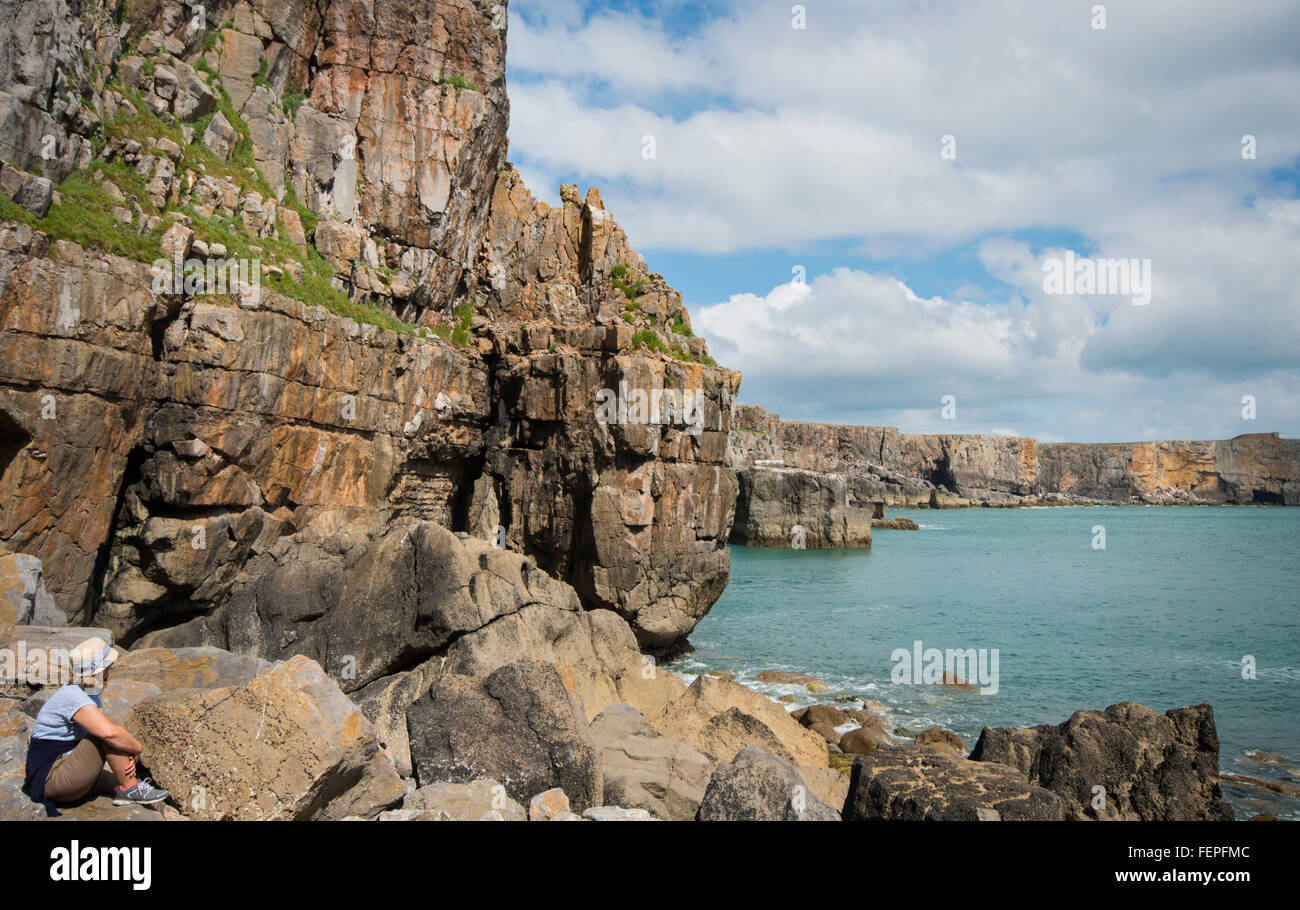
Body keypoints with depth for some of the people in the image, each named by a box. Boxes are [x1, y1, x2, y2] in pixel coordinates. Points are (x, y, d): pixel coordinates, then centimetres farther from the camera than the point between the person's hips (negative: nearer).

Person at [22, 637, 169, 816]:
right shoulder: (72, 696, -21)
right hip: (51, 779, -10)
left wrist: (129, 756, -14)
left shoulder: (92, 695, 10)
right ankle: (130, 789, -14)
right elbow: (108, 732, -34)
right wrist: (137, 748, -19)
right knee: (108, 737, -23)